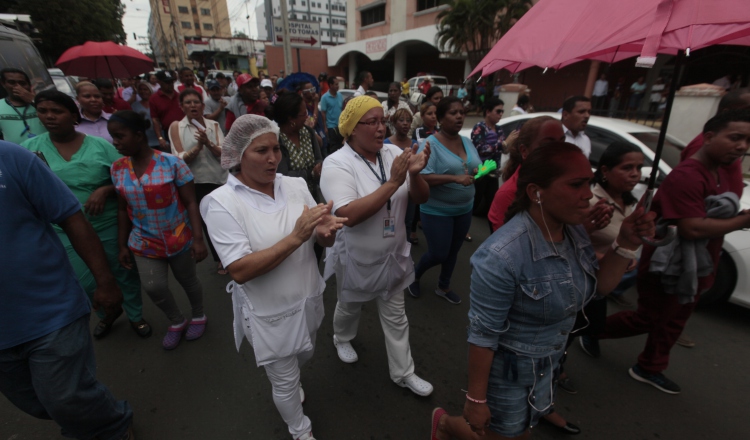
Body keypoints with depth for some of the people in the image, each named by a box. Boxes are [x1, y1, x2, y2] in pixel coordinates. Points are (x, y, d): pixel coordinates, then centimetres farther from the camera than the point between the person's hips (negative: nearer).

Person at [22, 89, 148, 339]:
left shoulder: (101, 146, -7)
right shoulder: (29, 148, -2)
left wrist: (104, 190, -21)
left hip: (109, 225, -2)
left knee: (123, 273, 12)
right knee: (85, 282, 14)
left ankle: (136, 316, 35)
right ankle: (107, 313, 44)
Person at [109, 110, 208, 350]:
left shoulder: (171, 163, -15)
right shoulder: (118, 168, -1)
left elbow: (190, 203, -14)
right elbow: (123, 210, 7)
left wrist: (198, 239, -19)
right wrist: (122, 245, 8)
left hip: (179, 238, -3)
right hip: (144, 242, 3)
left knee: (187, 280, 12)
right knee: (153, 287, -4)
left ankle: (198, 316, 40)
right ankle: (177, 321, 25)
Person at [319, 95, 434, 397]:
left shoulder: (393, 153, -6)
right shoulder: (337, 163, -20)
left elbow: (420, 198, -5)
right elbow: (349, 215, -33)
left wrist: (414, 174, -26)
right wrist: (392, 182, -34)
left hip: (392, 254, 4)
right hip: (356, 258, -3)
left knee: (396, 316, 17)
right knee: (350, 306, 24)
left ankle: (403, 373, 38)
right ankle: (342, 339, 58)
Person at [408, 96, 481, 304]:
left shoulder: (467, 142, 6)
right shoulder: (431, 144, -16)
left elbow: (476, 168, 13)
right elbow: (422, 177, -25)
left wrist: (479, 172, -10)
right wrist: (454, 178, -30)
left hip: (464, 209, 7)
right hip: (437, 211, -6)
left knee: (453, 252, 17)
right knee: (438, 254, 1)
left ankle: (443, 286, 39)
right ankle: (415, 274, 32)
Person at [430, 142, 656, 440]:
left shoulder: (573, 231, -9)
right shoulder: (502, 256, -34)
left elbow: (598, 287, 3)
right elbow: (483, 333, -26)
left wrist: (626, 245, -13)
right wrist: (476, 399, -16)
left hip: (549, 362, 8)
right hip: (508, 370, -8)